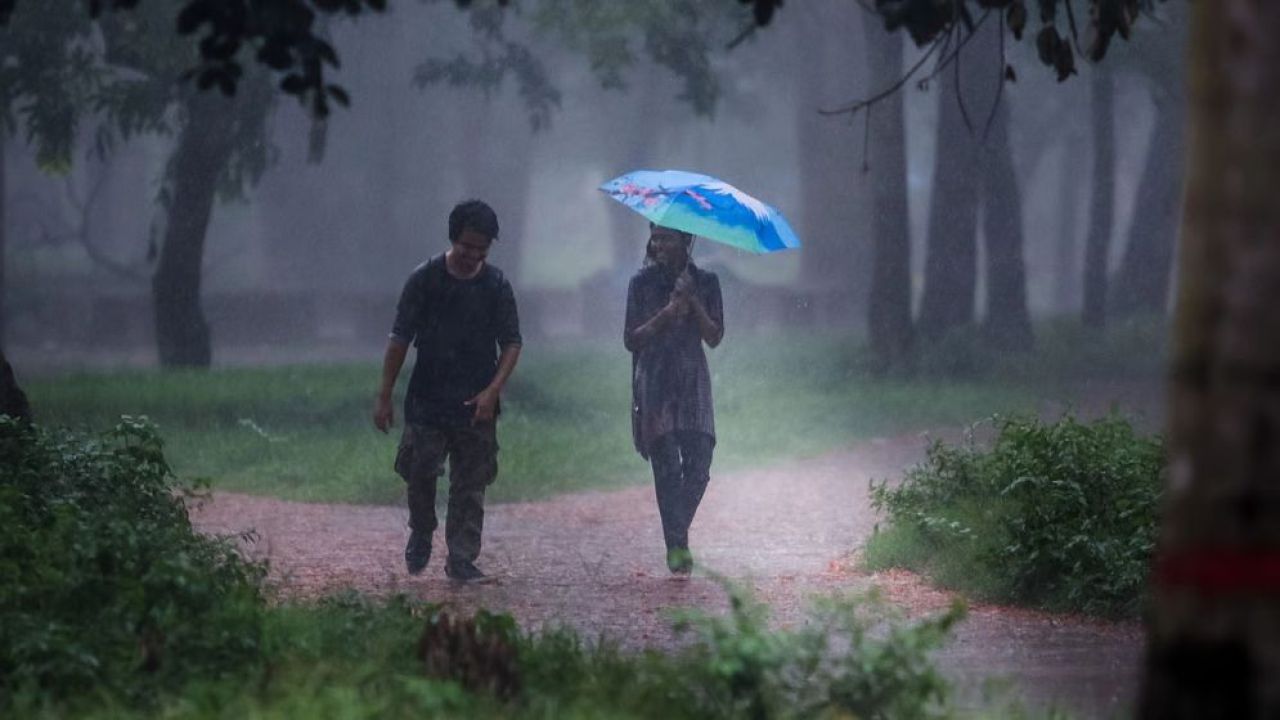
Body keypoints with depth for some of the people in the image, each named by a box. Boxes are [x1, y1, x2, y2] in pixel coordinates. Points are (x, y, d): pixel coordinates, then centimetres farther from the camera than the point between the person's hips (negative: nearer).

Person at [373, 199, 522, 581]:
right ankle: (421, 532, 22)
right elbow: (400, 338, 1)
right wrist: (384, 396, -2)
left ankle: (461, 558, 8)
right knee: (419, 471, -5)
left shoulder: (496, 286, 2)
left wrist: (492, 390, -11)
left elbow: (511, 343, 3)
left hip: (476, 406, 1)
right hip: (427, 400, -1)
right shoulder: (425, 279, -3)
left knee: (471, 484, 1)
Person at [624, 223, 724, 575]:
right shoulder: (643, 283, 3)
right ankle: (676, 545, -5)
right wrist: (666, 315, -14)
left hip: (692, 382, 2)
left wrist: (693, 304, -11)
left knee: (699, 465, -6)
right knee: (667, 466, -8)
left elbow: (715, 337, 2)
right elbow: (631, 339, -1)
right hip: (655, 384, -2)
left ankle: (678, 535, 14)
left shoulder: (705, 282, 7)